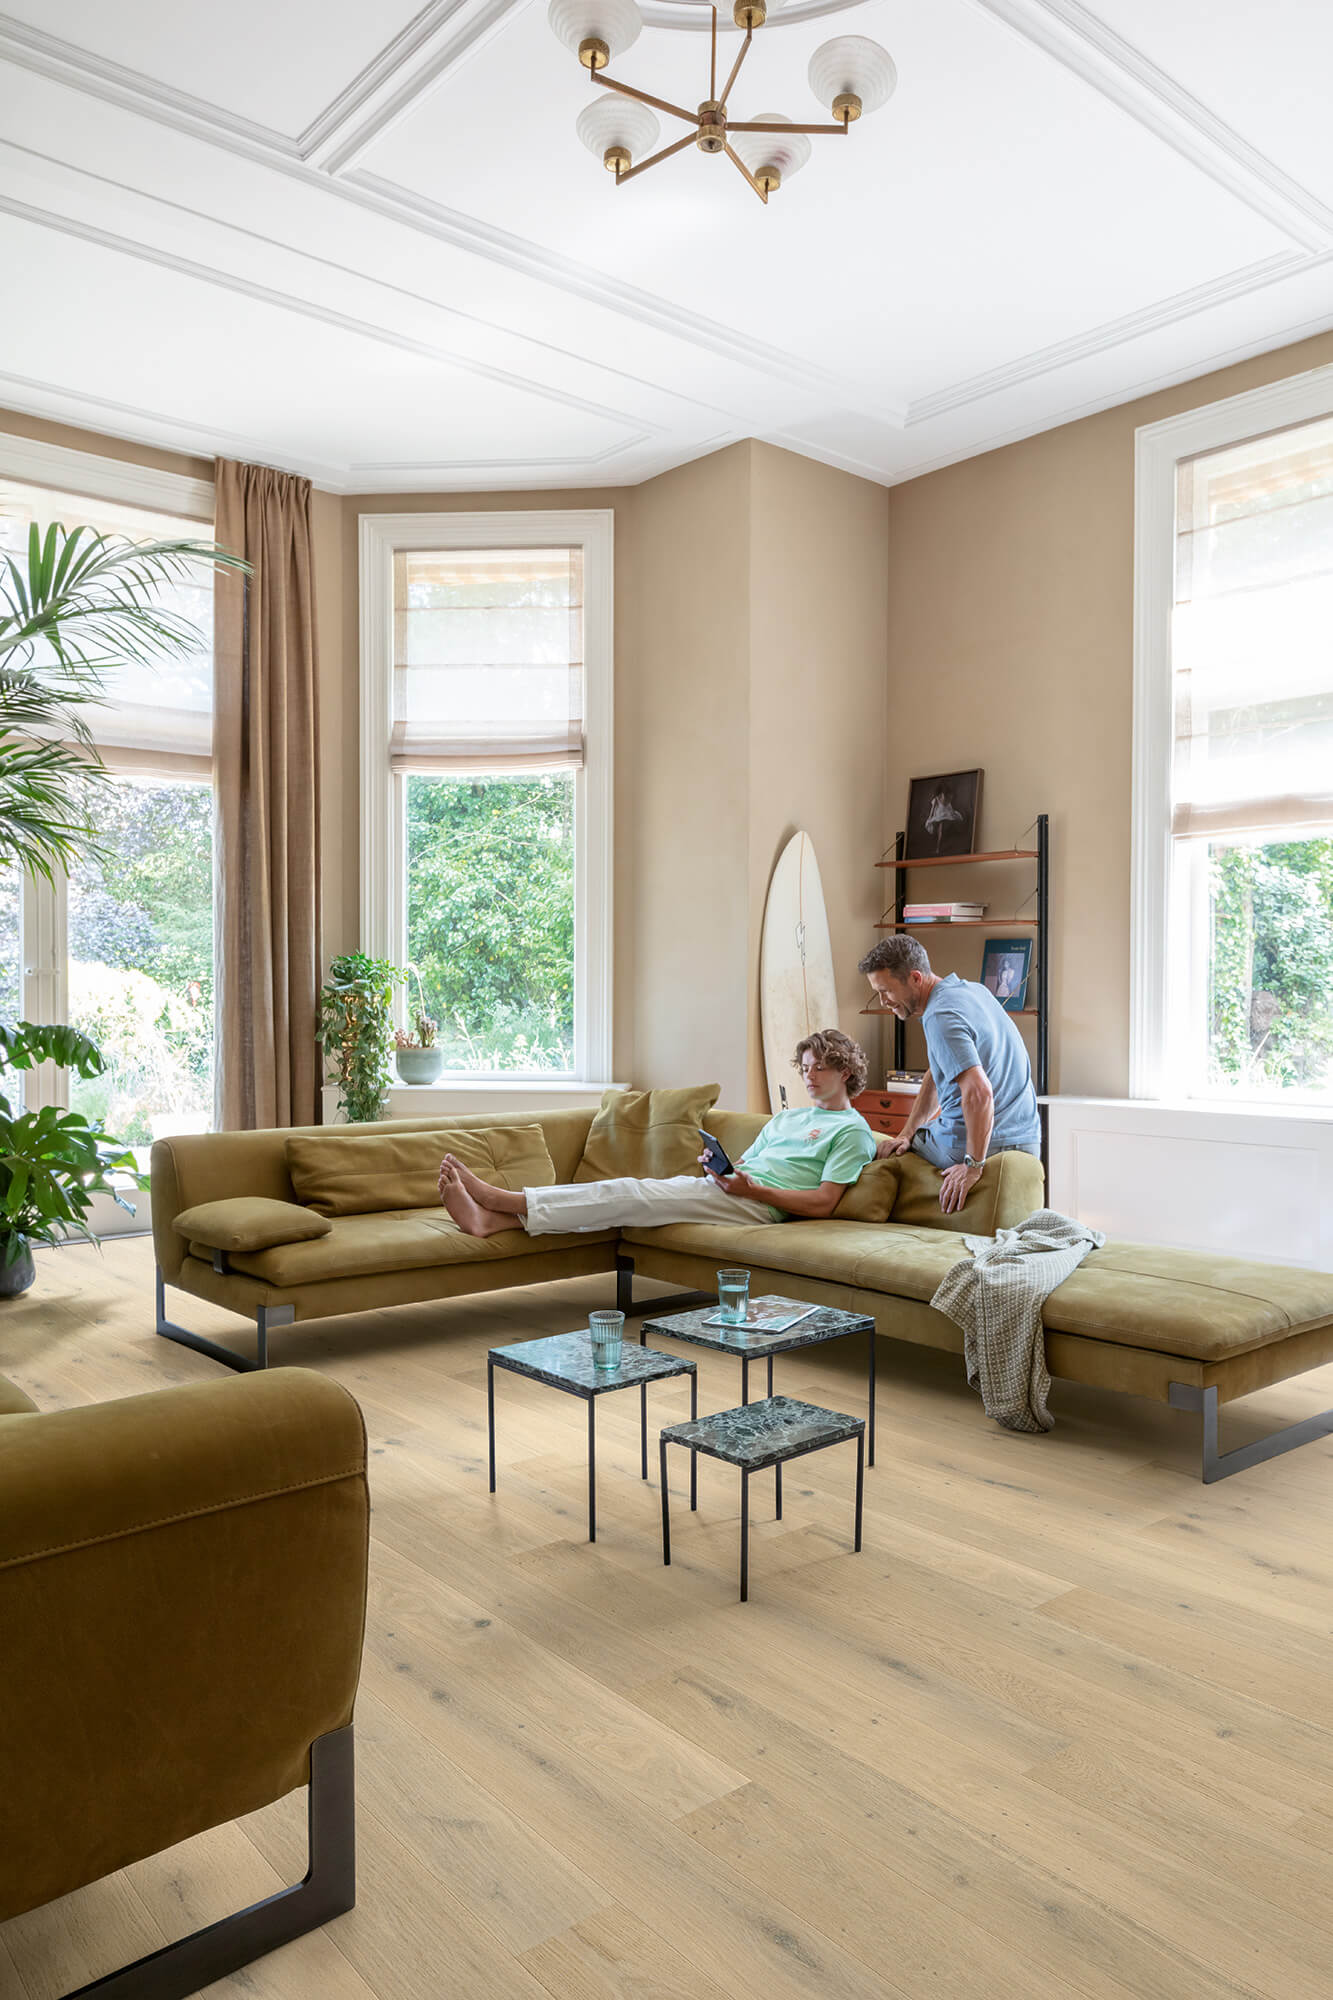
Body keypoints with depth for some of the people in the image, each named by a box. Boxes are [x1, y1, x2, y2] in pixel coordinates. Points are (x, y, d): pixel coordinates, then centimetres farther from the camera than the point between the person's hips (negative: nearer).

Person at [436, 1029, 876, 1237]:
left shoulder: (851, 1130, 4)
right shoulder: (786, 1118, 31)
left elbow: (823, 1202, -8)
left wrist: (752, 1188, -15)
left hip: (757, 1204, -7)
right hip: (726, 1188, 7)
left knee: (625, 1194, -20)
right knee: (622, 1192, -15)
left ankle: (500, 1198, -23)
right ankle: (491, 1218, -25)